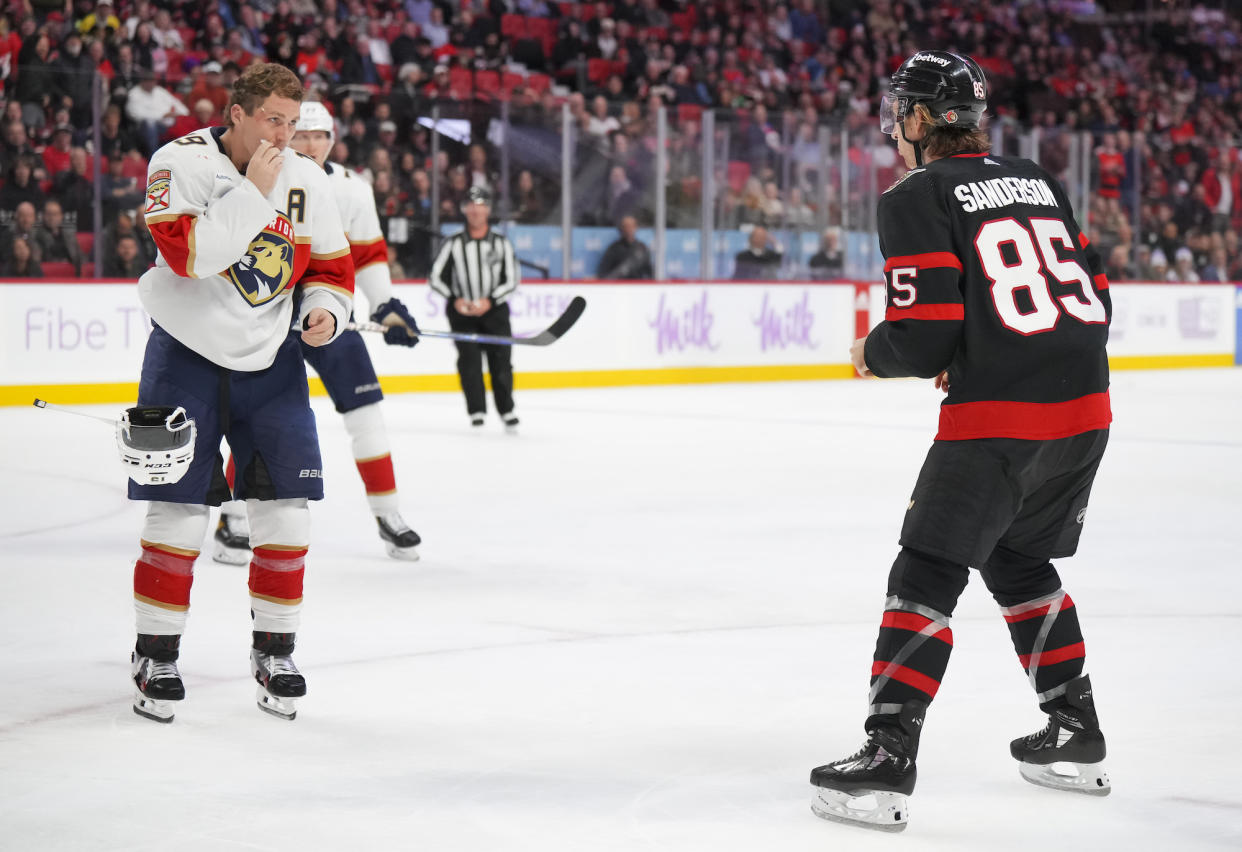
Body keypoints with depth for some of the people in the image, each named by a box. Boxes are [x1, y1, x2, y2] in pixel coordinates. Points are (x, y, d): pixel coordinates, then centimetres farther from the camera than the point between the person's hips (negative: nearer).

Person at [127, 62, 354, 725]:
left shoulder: (306, 181, 2)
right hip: (186, 354, -4)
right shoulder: (182, 163, -12)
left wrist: (324, 309, -8)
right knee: (177, 511, -4)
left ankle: (274, 651, 15)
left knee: (285, 508, 0)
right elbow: (188, 252, -26)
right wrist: (252, 191, -26)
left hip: (271, 360, 4)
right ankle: (156, 656, 10)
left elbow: (332, 267, 12)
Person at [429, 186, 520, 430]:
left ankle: (506, 410, 11)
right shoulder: (453, 244, 1)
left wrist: (489, 301, -13)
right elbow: (436, 277, 2)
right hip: (462, 311, 0)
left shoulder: (501, 243, 3)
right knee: (469, 359, -9)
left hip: (494, 309, 0)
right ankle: (477, 411, -3)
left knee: (500, 359, -4)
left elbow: (512, 279, 0)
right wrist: (454, 299, -12)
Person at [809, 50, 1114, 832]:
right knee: (1018, 559, 25)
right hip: (1086, 403, 7)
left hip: (999, 416, -7)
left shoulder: (917, 199, -4)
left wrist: (871, 352, 10)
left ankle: (887, 762, -7)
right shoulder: (1037, 182, 17)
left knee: (928, 574, -1)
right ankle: (1075, 736, 30)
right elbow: (1093, 295, 17)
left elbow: (923, 334, -12)